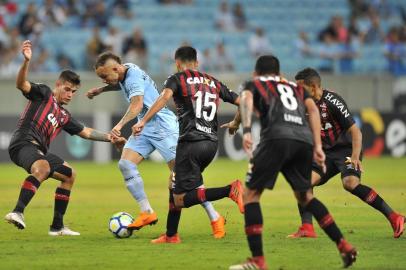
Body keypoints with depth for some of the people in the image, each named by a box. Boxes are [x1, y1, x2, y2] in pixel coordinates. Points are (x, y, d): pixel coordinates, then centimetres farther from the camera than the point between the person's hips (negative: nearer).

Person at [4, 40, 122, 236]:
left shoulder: (64, 116, 26)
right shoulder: (43, 94, 5)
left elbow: (85, 132, 34)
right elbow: (21, 84, -13)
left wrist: (108, 137, 25)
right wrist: (26, 62, -30)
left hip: (39, 151, 9)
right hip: (23, 144, -9)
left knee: (69, 175, 20)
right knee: (43, 167, -38)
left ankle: (57, 226, 21)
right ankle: (17, 212, -51)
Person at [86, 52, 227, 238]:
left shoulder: (134, 77, -22)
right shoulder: (125, 73, 6)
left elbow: (137, 105, -41)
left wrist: (120, 125, -55)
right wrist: (101, 90, 24)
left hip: (163, 127, -9)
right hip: (145, 130, 9)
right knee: (125, 163, -9)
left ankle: (215, 219, -1)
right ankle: (147, 212, -6)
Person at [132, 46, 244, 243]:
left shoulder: (177, 79, 4)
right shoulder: (213, 82, 19)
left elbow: (165, 97, -17)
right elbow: (241, 102, 18)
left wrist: (143, 121, -22)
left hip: (190, 143, -7)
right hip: (211, 143, 7)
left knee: (181, 199, -8)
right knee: (175, 186, 23)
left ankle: (230, 190, -25)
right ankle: (171, 235, 21)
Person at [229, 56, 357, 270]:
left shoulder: (253, 84, 26)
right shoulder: (295, 88, 36)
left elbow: (246, 99, 2)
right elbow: (312, 109, 18)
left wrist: (246, 130, -12)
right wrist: (317, 146, 11)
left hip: (277, 137, -4)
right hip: (305, 138, 4)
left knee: (250, 194, 4)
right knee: (305, 195, 24)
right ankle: (344, 246, 17)